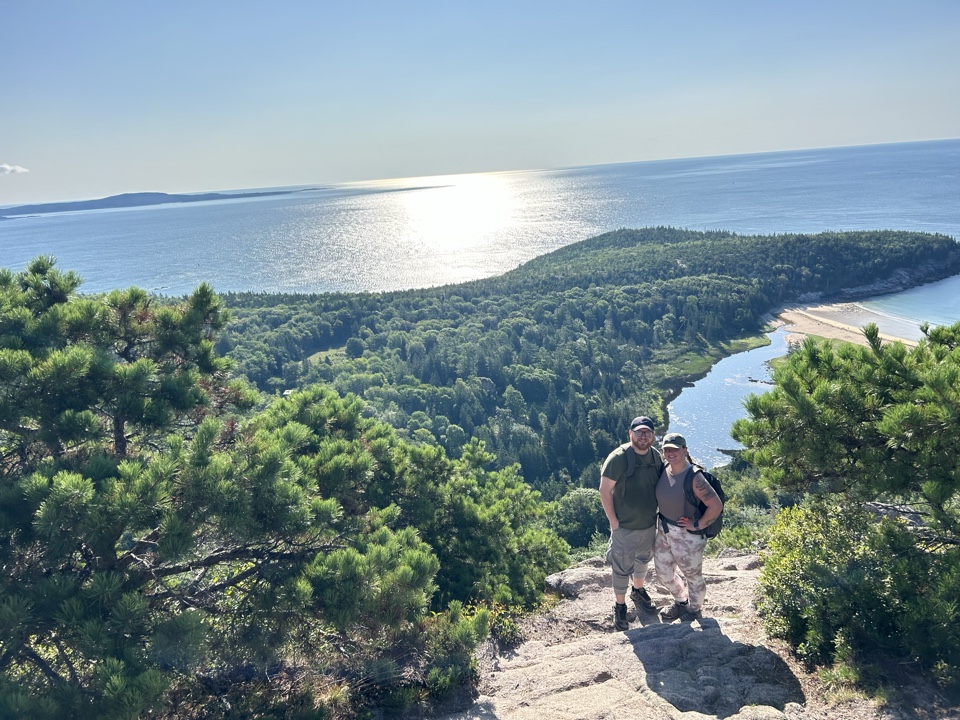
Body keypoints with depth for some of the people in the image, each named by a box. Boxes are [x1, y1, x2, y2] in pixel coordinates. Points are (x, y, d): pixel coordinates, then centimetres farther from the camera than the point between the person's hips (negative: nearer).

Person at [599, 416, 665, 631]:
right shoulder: (618, 458, -23)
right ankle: (620, 606, 28)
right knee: (622, 568, 8)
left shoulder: (656, 456, -6)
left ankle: (639, 591, 50)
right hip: (625, 527, -5)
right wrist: (614, 522, -16)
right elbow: (605, 491, -18)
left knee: (643, 559, 26)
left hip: (650, 524, 5)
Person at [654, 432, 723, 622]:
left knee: (693, 576, 15)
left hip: (687, 536, -7)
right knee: (664, 572, 22)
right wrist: (663, 520, 8)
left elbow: (716, 505, -28)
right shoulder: (665, 470, -4)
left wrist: (697, 525, -20)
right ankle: (681, 601, 48)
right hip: (664, 531, 7)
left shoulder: (694, 477, -25)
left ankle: (694, 610, 41)